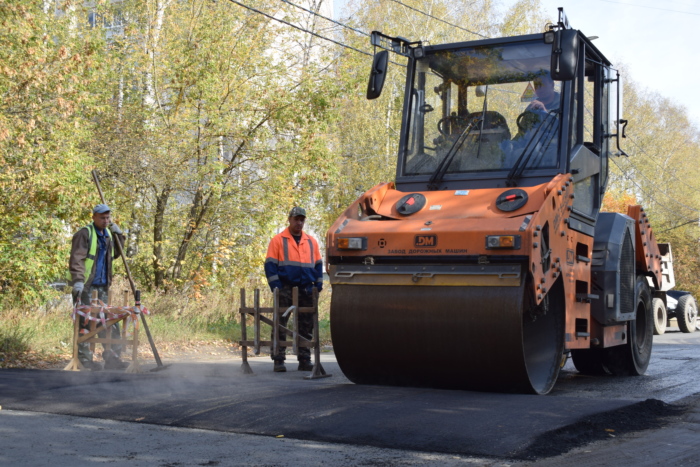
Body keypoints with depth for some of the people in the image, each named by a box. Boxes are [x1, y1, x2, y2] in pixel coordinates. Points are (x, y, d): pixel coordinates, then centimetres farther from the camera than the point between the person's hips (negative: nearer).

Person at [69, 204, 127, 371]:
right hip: (86, 285, -8)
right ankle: (84, 358, -1)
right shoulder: (84, 233, -8)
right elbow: (76, 259, -18)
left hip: (102, 285, 8)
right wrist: (78, 280, -30)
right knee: (85, 321, -5)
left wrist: (119, 236, 12)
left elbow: (115, 255, 26)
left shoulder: (108, 234, 16)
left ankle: (112, 357, 11)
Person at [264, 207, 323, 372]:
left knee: (306, 327, 6)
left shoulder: (311, 242, 14)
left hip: (306, 291, 4)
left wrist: (318, 286, 6)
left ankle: (304, 360, 12)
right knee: (280, 325, -5)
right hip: (285, 289, -4)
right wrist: (276, 287, -10)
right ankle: (279, 361, -2)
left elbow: (318, 265, 17)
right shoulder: (278, 240, 2)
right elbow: (270, 265, -1)